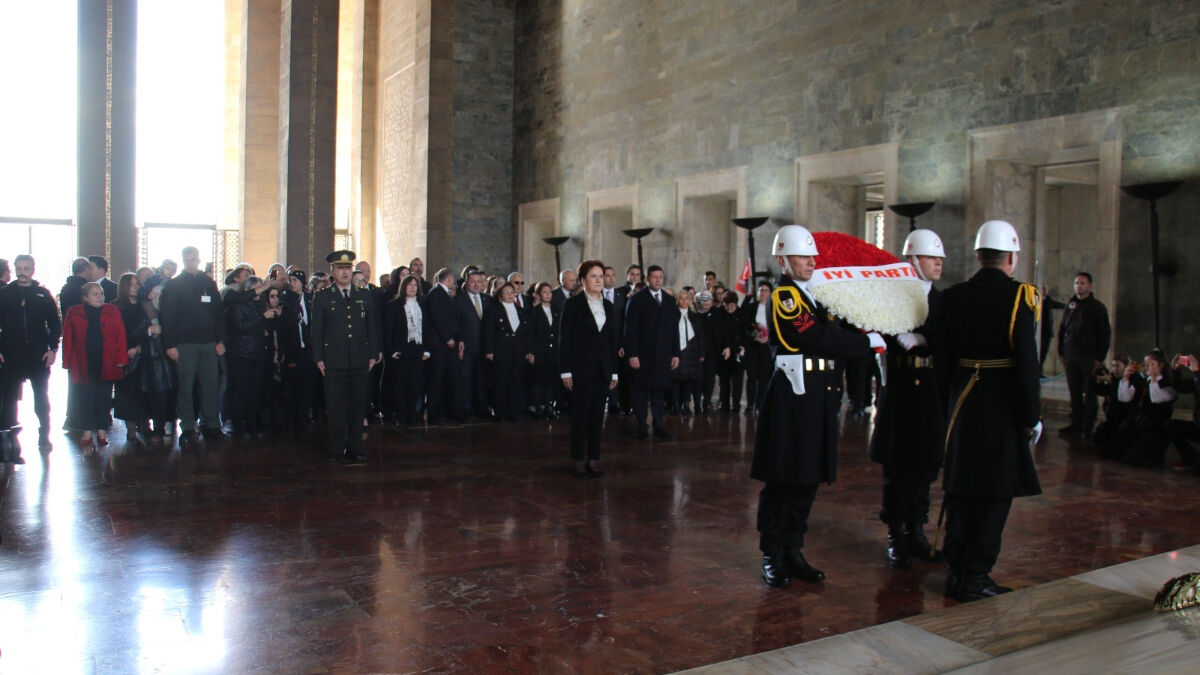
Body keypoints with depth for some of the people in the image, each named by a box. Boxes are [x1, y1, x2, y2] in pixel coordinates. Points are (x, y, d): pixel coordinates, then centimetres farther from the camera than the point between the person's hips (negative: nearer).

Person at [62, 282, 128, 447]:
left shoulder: (113, 311, 5)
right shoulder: (74, 313, 5)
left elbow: (121, 336, 2)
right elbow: (67, 339, 4)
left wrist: (121, 359, -5)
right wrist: (67, 362, -2)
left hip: (107, 364, 0)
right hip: (83, 364, 0)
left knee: (104, 397, 5)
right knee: (84, 397, 2)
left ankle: (102, 430, 15)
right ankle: (87, 431, 11)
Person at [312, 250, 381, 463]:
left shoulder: (365, 297, 13)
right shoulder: (322, 298, 5)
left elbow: (372, 327, 13)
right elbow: (317, 331, 3)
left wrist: (373, 354, 6)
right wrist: (319, 358, -4)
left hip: (360, 361, 3)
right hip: (334, 361, -2)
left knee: (358, 405, 6)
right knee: (336, 407, 0)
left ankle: (355, 449, 15)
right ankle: (337, 451, 8)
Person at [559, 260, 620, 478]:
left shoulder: (609, 307, 11)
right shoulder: (573, 304, -2)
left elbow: (613, 340, 13)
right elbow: (564, 338, -5)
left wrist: (614, 371, 9)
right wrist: (565, 371, -10)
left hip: (603, 369, 5)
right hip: (581, 368, -5)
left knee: (597, 416, 7)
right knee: (580, 415, -1)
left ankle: (594, 459, 14)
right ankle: (578, 461, 7)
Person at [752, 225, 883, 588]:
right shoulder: (783, 296, -10)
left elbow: (832, 337, 16)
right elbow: (821, 339, -18)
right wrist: (870, 341, -10)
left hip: (819, 399, 8)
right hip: (792, 397, -8)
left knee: (807, 480, 12)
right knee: (781, 481, 0)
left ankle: (793, 553, 22)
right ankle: (773, 558, 10)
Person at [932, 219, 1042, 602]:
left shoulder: (953, 297, 4)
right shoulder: (1018, 295, -10)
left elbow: (942, 359, 6)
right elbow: (1026, 361, -14)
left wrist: (951, 403, 14)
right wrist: (1031, 417, -7)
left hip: (962, 404, 5)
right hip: (1002, 408, -5)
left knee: (961, 489, 13)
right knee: (995, 492, 3)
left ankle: (956, 572, 21)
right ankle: (975, 577, 7)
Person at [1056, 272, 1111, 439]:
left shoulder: (1097, 307, 0)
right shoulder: (1070, 305, 12)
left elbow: (1105, 334, -2)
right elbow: (1062, 330, 17)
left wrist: (1100, 358, -8)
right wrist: (1061, 352, 10)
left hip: (1089, 356, -4)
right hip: (1070, 356, 4)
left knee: (1089, 393, -1)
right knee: (1074, 392, 6)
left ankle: (1088, 427, 3)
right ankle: (1076, 423, 13)